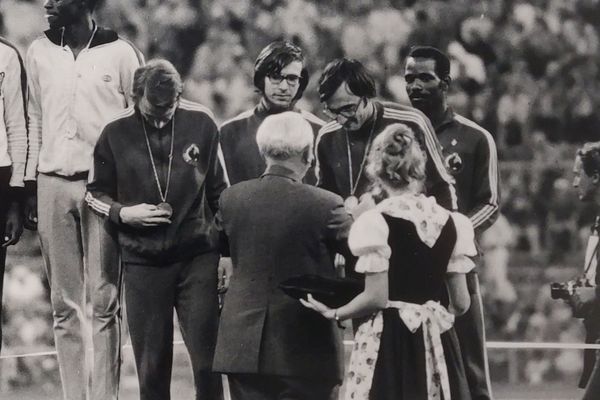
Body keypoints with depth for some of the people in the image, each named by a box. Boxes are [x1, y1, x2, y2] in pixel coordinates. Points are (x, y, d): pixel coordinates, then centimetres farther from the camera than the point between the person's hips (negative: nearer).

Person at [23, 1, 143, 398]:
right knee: (64, 304, 5)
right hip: (53, 184, 4)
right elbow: (35, 120, 15)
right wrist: (29, 183, 10)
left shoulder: (120, 53, -2)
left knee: (105, 302, -3)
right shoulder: (40, 52, 9)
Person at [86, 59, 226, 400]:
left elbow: (220, 191, 7)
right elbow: (96, 193, 9)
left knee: (208, 358, -4)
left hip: (197, 256, 0)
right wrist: (123, 213, -11)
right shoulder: (116, 133, -3)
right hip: (142, 261, 0)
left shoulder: (202, 123, -3)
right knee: (152, 363, 3)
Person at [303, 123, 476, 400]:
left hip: (389, 342, -4)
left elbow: (376, 298, -13)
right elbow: (461, 302, 6)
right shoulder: (449, 222, 4)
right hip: (438, 341, 4)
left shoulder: (375, 222, -10)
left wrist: (334, 314, 3)